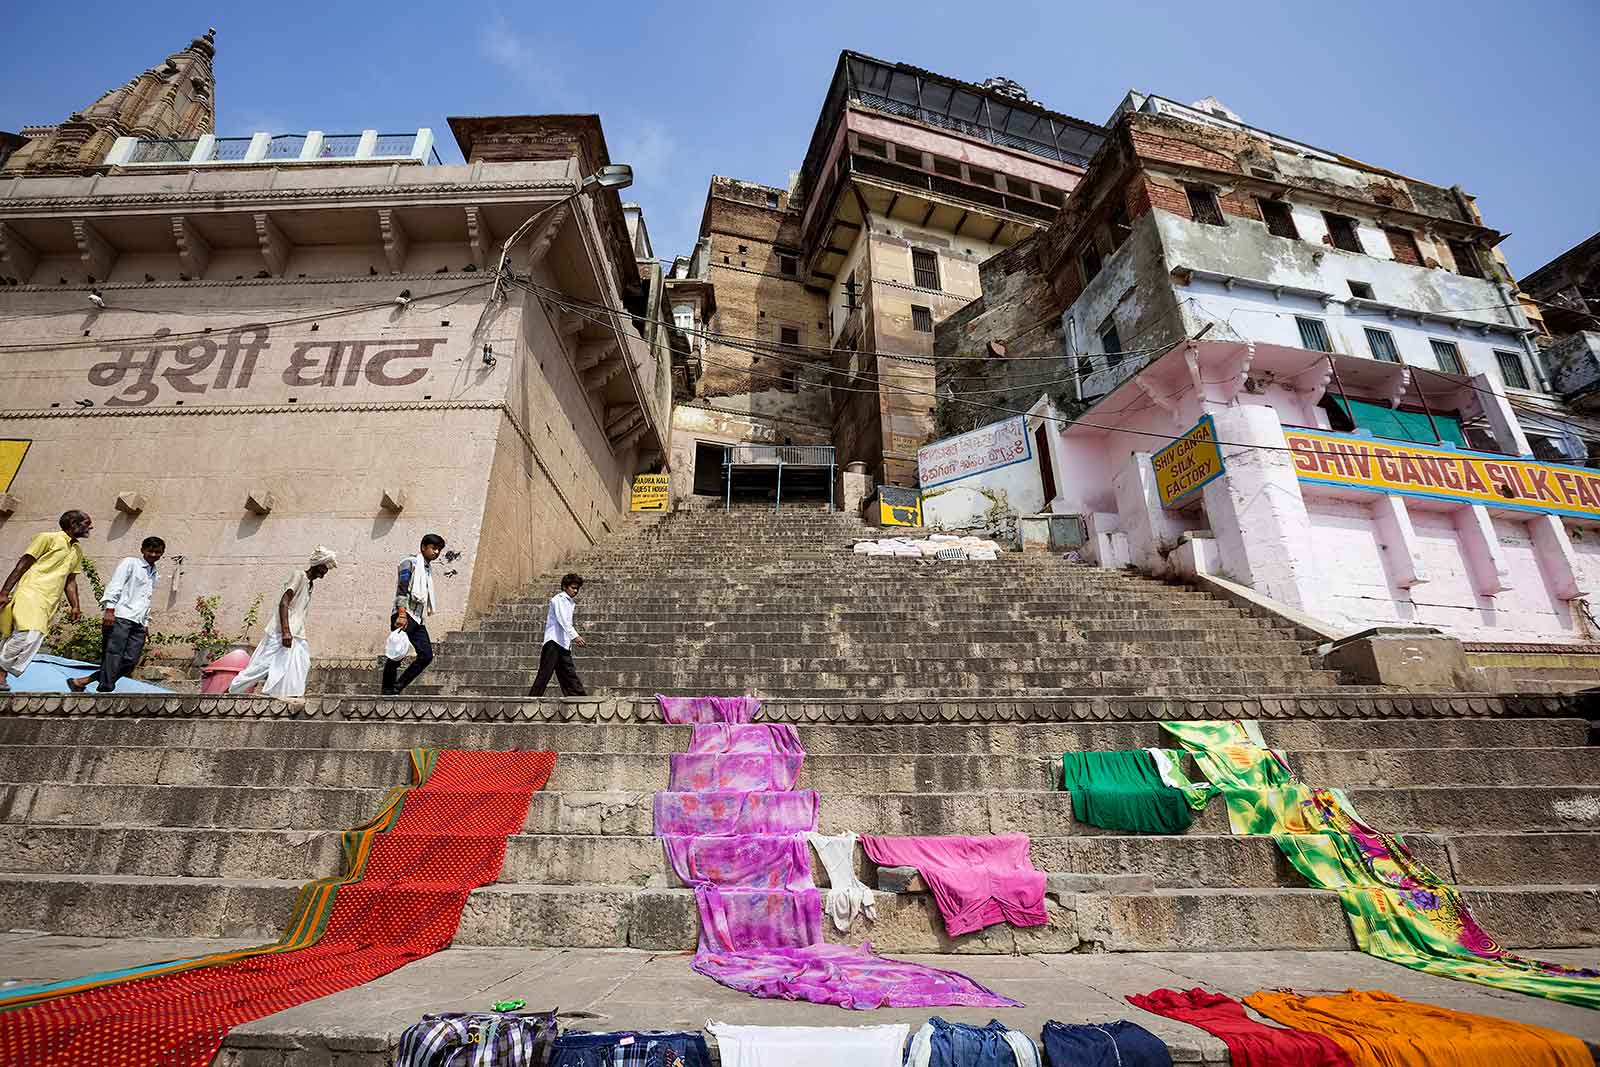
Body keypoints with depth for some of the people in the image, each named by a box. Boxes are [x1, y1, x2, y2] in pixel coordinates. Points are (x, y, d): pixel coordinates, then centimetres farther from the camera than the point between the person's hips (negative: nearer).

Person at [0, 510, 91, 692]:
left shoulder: (78, 551, 20)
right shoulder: (48, 538, 0)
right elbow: (22, 564, -3)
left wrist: (75, 606, 14)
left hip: (50, 602, 7)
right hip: (30, 593, -7)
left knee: (34, 639, -2)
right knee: (29, 634, -21)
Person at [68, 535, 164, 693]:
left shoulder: (153, 574, 26)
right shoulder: (130, 562, 6)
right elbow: (115, 585, -6)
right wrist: (109, 609, -17)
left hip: (138, 622, 6)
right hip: (120, 616, -6)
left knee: (130, 660, -7)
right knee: (113, 656, -12)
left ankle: (82, 681, 0)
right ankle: (106, 689, -14)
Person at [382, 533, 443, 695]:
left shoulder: (428, 568, 23)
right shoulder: (410, 562, -1)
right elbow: (402, 590, -12)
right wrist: (402, 615, -22)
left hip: (418, 618, 8)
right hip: (405, 615, -8)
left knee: (427, 655, -2)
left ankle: (397, 687, 5)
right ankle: (387, 690, 4)